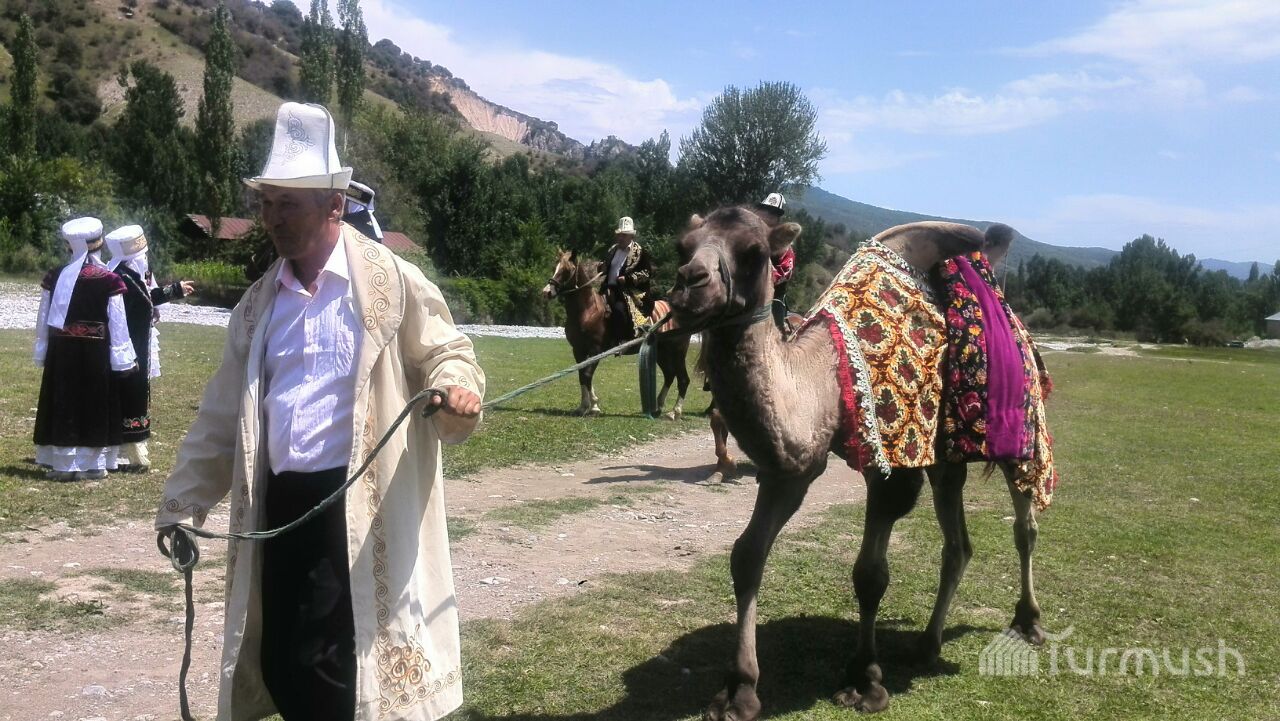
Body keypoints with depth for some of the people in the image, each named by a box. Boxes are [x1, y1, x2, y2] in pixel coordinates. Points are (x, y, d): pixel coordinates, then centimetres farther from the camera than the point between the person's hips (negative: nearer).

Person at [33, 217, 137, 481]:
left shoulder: (54, 277, 1)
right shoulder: (108, 280, -10)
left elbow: (43, 318, 6)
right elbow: (117, 322, -8)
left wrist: (42, 354, 14)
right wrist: (123, 357, -1)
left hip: (61, 351, 3)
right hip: (95, 351, -3)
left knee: (63, 404, 9)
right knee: (94, 405, 6)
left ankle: (62, 464, 13)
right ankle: (91, 465, 9)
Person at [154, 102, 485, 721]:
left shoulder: (391, 281, -4)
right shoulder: (258, 302, 12)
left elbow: (445, 352, 1)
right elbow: (224, 413, 15)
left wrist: (456, 389, -23)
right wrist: (183, 502, 14)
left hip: (361, 506, -6)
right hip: (280, 505, 6)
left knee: (335, 670, -3)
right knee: (279, 666, 13)